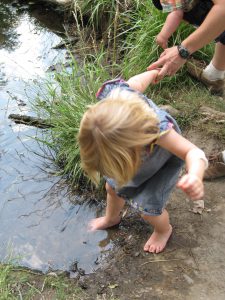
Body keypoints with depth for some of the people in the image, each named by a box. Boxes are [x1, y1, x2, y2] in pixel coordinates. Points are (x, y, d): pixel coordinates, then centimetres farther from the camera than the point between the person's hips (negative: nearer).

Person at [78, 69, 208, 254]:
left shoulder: (157, 129, -50)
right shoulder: (110, 93, -37)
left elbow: (194, 153, -39)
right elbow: (138, 81, -15)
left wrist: (195, 176, -63)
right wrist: (154, 73, 8)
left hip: (162, 162, -5)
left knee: (148, 209, 3)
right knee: (113, 188, 20)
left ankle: (164, 230, 42)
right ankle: (112, 218, 57)